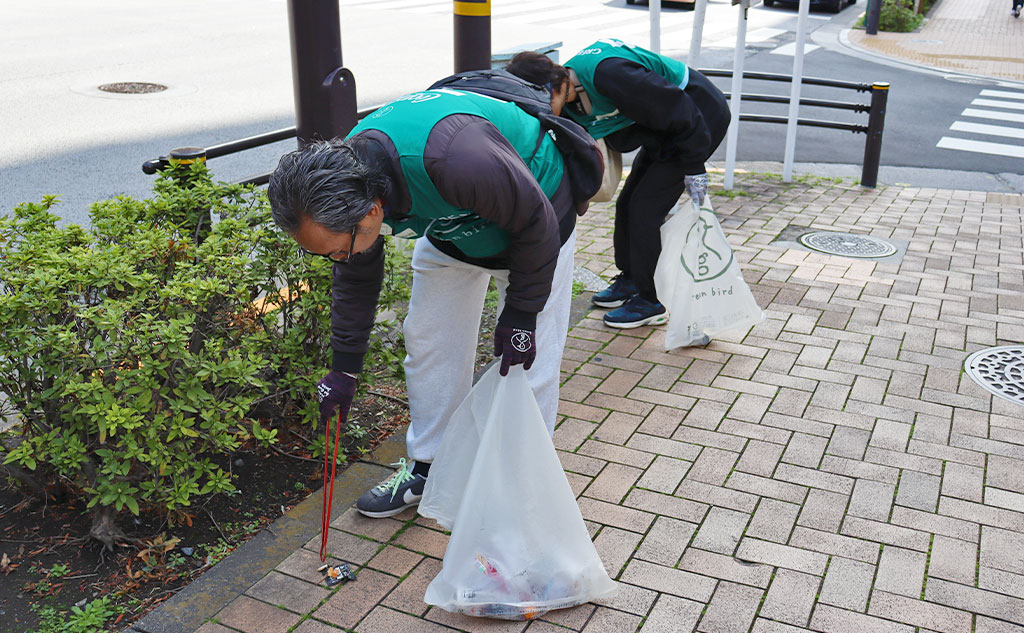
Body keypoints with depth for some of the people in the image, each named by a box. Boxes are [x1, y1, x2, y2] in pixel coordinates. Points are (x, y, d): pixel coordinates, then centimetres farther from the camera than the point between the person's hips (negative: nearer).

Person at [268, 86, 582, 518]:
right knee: (428, 341, 7)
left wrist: (520, 313, -19)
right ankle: (427, 467, 24)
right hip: (449, 223, 6)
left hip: (529, 229, -6)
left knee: (528, 366, -4)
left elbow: (537, 223, -28)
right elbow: (357, 278, -3)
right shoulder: (344, 175, -21)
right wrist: (344, 368, 3)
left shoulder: (454, 159, -46)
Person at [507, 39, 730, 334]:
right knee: (628, 203, 13)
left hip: (702, 116, -9)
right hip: (664, 128, 9)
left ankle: (651, 301, 4)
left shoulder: (607, 74, -34)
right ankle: (630, 280, 32)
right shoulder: (570, 97, -6)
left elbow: (678, 110, -28)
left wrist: (694, 167, -20)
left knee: (645, 210, -10)